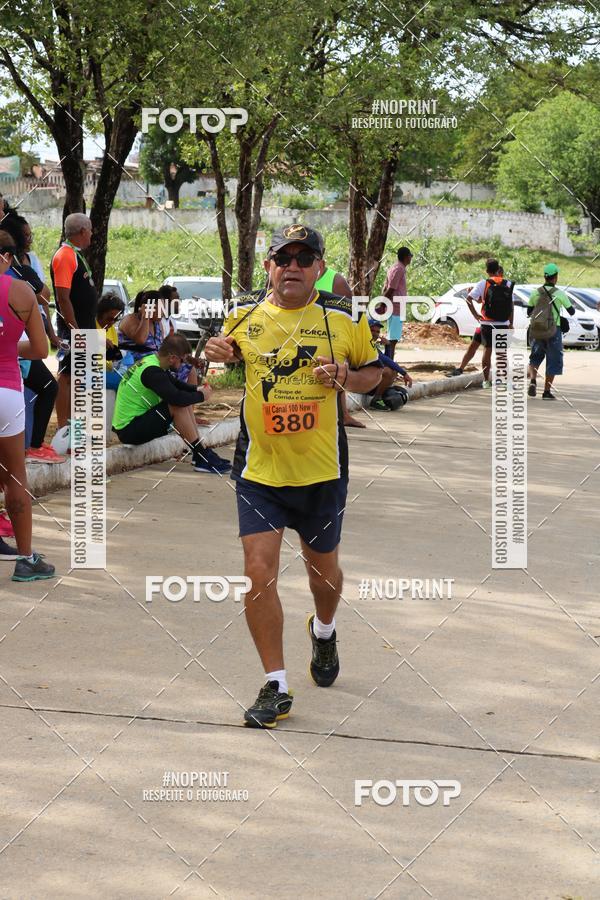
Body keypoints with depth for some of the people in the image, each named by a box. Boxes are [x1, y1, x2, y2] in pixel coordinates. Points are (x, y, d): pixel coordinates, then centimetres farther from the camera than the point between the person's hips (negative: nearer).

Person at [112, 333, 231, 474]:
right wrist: (201, 396, -14)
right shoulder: (152, 371, -24)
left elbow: (175, 384, 21)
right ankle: (203, 458, -16)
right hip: (128, 431, -10)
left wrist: (197, 390, 3)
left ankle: (200, 454, 5)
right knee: (178, 407, -23)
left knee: (184, 404, 8)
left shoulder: (150, 361, 6)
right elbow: (176, 397, -32)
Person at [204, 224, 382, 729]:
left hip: (322, 470, 0)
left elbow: (373, 371, 7)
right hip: (259, 469, 0)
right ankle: (275, 687, 1)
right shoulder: (244, 314, 0)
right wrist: (220, 354, -1)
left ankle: (324, 631, 53)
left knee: (323, 568, 17)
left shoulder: (343, 318, -5)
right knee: (259, 573, -10)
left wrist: (346, 377, -14)